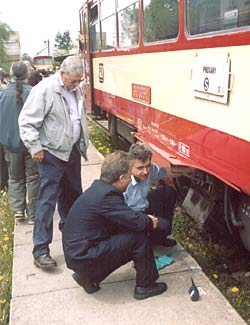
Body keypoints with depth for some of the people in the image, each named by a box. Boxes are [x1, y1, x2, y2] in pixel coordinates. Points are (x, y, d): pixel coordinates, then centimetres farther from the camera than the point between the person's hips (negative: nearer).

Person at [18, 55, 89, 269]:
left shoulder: (76, 90, 9)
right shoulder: (44, 90, -16)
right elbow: (26, 121, -16)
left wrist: (83, 143, 18)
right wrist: (35, 147, -17)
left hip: (72, 151, 8)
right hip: (52, 154, -8)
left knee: (72, 193, 19)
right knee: (48, 199, -7)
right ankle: (41, 250, -1)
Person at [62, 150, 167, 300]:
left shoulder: (99, 187, 7)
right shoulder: (106, 196, -23)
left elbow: (126, 216, 18)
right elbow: (136, 222, -21)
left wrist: (145, 219, 5)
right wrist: (150, 222, 0)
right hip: (84, 257, -9)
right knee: (139, 237, -11)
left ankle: (89, 276, 16)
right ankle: (145, 286, 7)